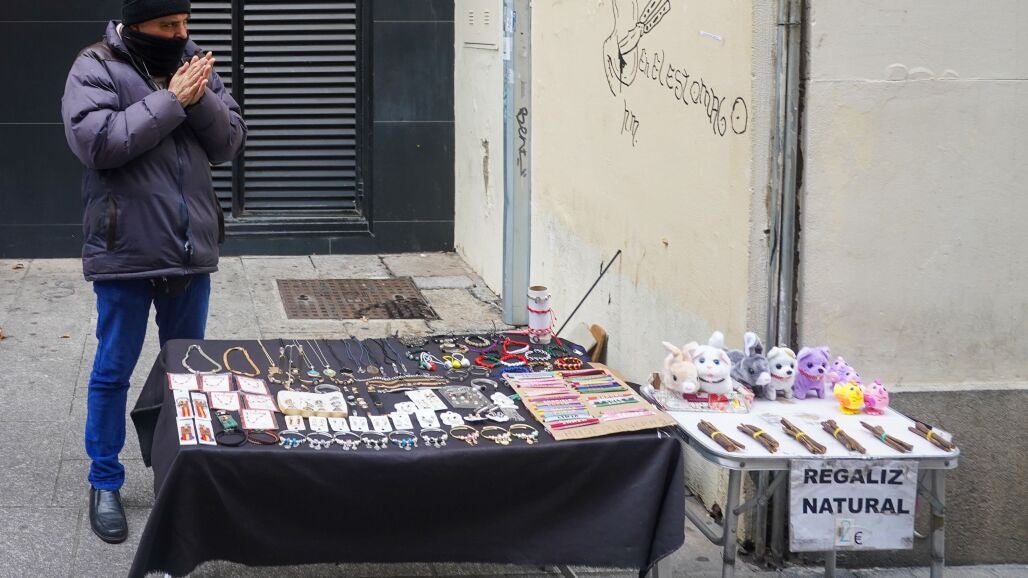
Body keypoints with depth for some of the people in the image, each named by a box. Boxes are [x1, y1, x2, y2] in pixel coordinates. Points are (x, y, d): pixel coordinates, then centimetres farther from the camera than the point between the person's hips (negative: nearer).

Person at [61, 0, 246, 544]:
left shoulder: (194, 63, 6)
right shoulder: (95, 68, -9)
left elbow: (230, 141, 3)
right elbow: (97, 141, -23)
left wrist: (200, 100, -16)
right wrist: (171, 101, -20)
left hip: (191, 250, 5)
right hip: (125, 251, -5)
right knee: (113, 371, 5)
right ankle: (105, 484, 16)